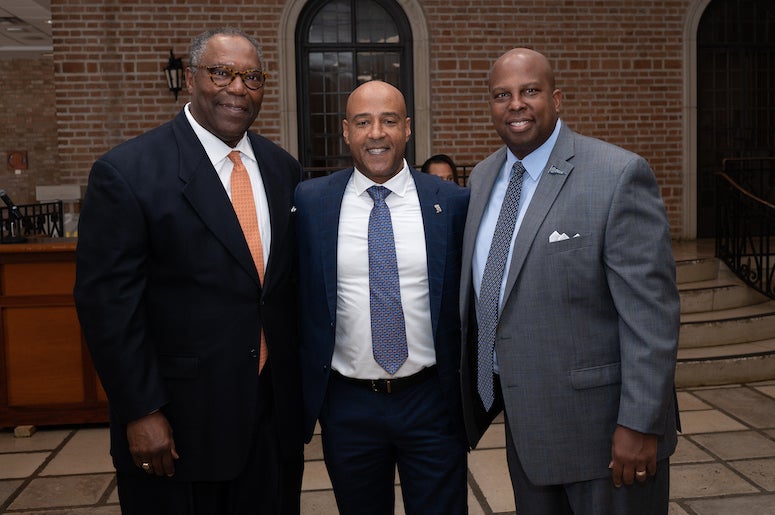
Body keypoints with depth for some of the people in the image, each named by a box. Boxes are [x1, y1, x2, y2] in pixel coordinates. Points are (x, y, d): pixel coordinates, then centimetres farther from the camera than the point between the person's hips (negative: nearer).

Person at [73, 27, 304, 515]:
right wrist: (140, 412, -12)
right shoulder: (127, 172, -11)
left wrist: (302, 389, 10)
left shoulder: (283, 168, 5)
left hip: (276, 412, 5)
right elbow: (107, 302, -12)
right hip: (178, 420, -4)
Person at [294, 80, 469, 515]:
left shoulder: (453, 203, -4)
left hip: (432, 401, 0)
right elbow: (294, 298, 3)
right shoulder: (310, 202, -3)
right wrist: (301, 396, 3)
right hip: (347, 406, 1)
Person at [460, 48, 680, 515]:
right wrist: (472, 400, 14)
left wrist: (640, 424, -18)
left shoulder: (619, 175, -15)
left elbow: (651, 313, -17)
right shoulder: (483, 178, 6)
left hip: (602, 425, -6)